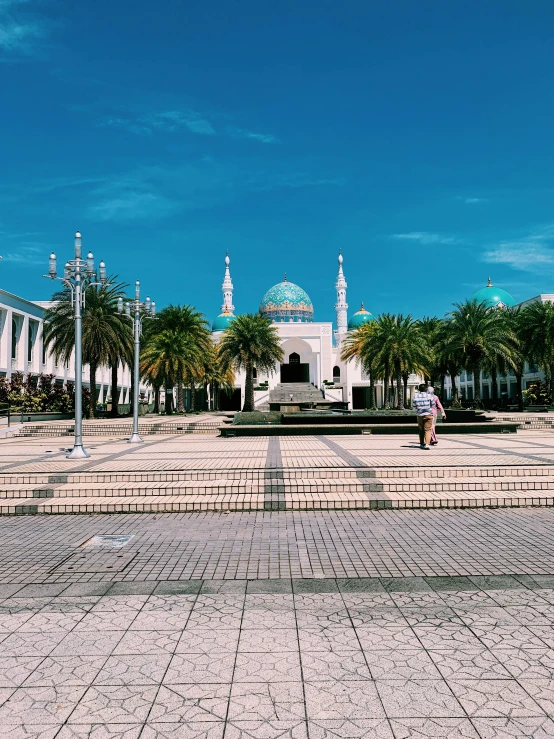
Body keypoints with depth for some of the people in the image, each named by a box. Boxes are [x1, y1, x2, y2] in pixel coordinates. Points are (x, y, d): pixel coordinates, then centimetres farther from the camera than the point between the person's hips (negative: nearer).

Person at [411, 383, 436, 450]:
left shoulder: (415, 396, -1)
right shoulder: (429, 396, -8)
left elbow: (413, 407, 6)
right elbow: (433, 405, 2)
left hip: (419, 415, 3)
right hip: (428, 414, -3)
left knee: (421, 430, 15)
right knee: (428, 429, -3)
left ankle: (422, 444, 20)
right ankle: (426, 444, -17)